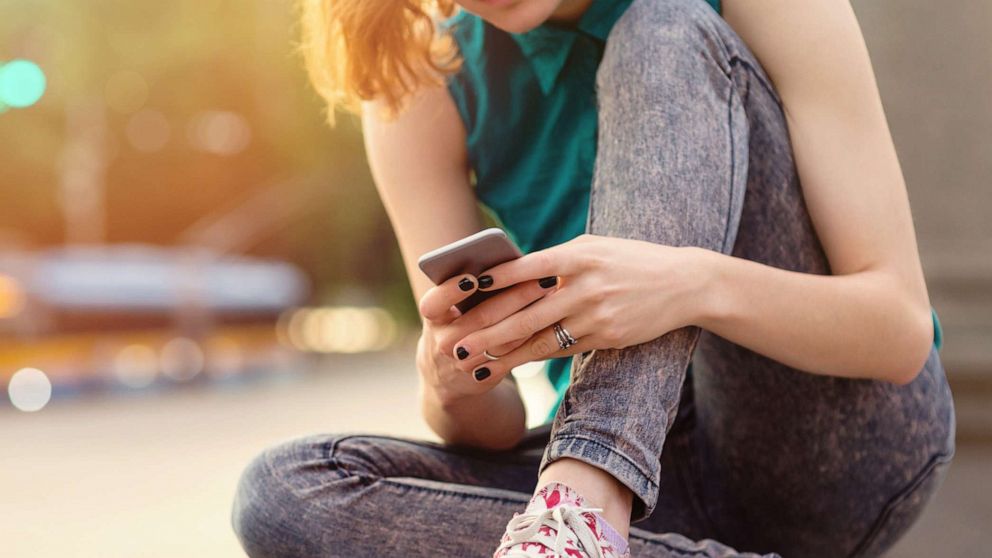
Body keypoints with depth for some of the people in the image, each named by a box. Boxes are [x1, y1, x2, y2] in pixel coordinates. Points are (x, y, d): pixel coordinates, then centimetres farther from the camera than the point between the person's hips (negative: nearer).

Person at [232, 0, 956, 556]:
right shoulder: (421, 87, -3)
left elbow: (902, 327, -16)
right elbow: (495, 433, -5)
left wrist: (695, 284, -35)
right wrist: (453, 383, -29)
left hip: (841, 435, -2)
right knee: (284, 495, -21)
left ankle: (584, 497, -32)